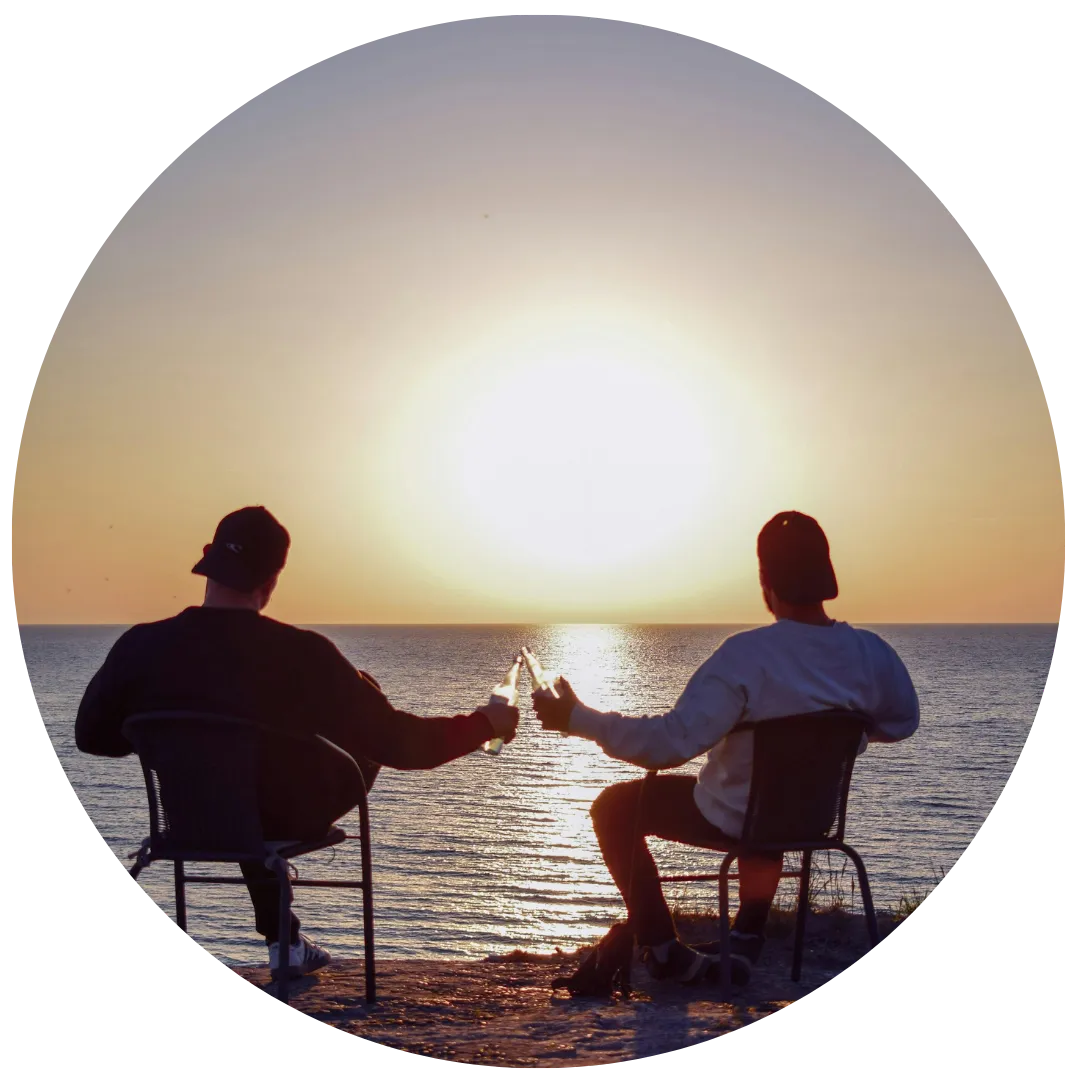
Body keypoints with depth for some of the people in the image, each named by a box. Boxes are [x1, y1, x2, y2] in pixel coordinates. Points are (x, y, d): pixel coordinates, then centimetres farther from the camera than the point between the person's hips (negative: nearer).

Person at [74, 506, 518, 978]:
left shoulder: (142, 646, -20)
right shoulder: (302, 653, -28)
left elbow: (92, 735, -3)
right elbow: (395, 741, -21)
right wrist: (483, 725, -6)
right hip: (290, 822, -3)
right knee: (365, 713, 19)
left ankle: (284, 940, 40)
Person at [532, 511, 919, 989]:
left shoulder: (746, 655, -31)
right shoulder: (870, 653, -16)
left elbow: (671, 742, -32)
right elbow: (902, 722, 4)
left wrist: (578, 719, -24)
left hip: (728, 820, -5)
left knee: (616, 807, 17)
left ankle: (660, 946, 18)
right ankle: (746, 944, 37)